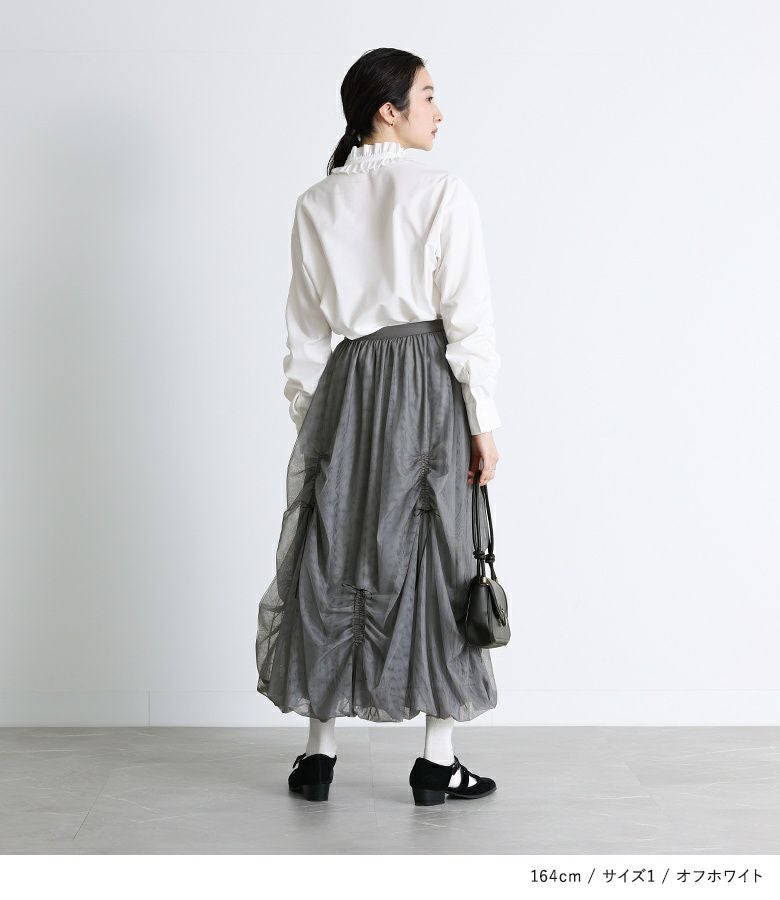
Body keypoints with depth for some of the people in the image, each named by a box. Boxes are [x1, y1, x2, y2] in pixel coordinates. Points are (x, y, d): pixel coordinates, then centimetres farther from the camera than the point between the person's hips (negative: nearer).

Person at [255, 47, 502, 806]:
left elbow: (305, 331, 8)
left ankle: (319, 753, 16)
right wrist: (483, 422, -5)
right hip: (428, 383, -4)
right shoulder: (443, 193, -6)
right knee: (434, 559, 4)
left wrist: (306, 418, 15)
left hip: (347, 386, 4)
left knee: (333, 560, 9)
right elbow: (468, 318, -9)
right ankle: (437, 762, 10)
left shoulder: (316, 205, 7)